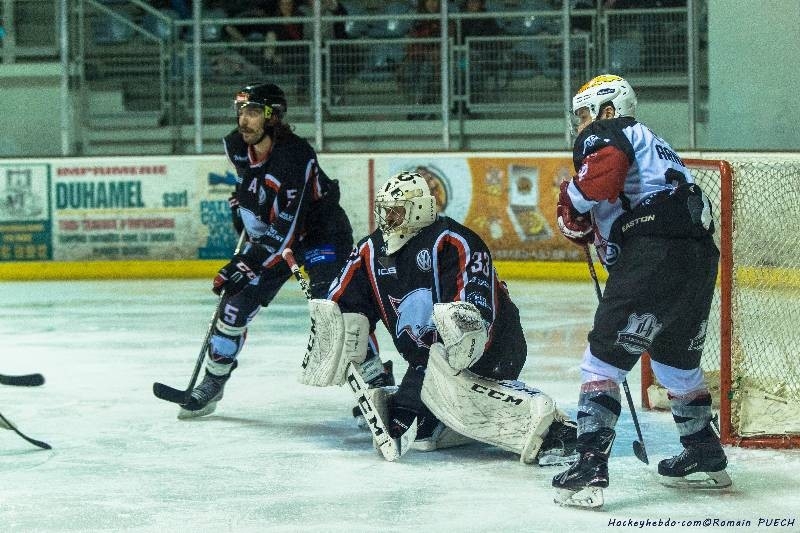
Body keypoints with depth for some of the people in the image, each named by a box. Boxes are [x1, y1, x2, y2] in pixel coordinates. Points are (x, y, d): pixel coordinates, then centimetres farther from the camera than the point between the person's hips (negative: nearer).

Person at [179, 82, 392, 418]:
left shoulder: (295, 159, -33)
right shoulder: (236, 146, -11)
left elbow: (284, 234, -33)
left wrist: (246, 265, -33)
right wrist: (240, 201, 15)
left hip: (320, 235, -7)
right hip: (266, 235, 7)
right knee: (235, 304, 1)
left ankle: (377, 382, -13)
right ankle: (213, 382, 17)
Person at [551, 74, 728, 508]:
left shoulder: (603, 134, 6)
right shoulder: (651, 144, 34)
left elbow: (604, 169, -16)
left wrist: (573, 209, -3)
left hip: (655, 252, -9)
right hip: (700, 252, 9)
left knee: (605, 356, -7)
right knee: (677, 359, 26)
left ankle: (591, 467, -15)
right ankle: (706, 458, 35)